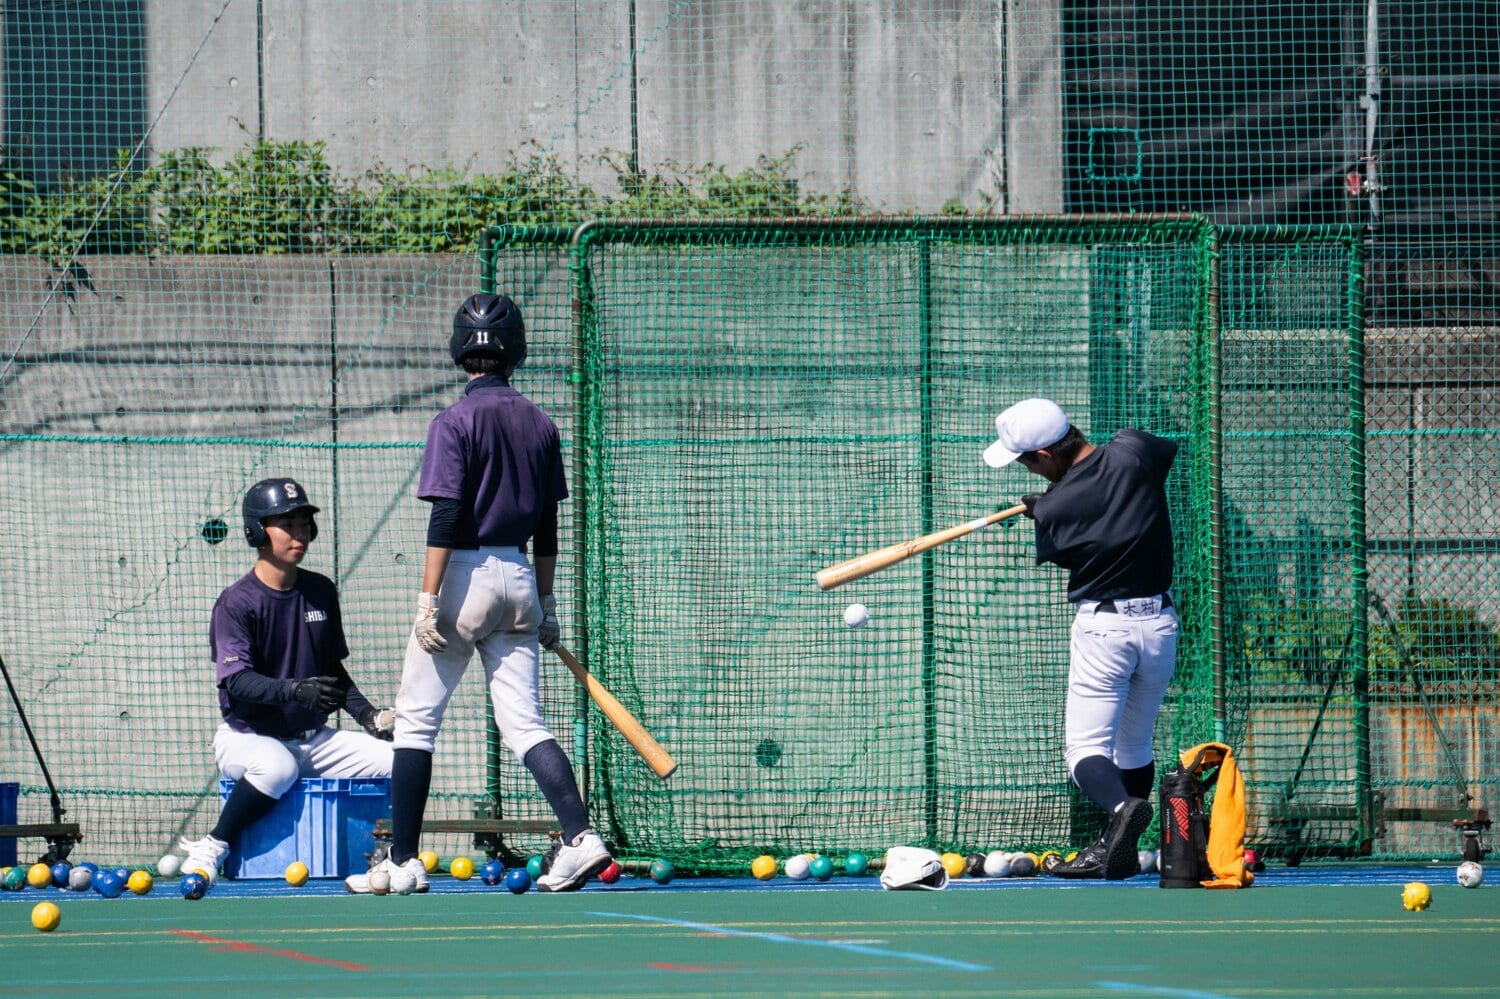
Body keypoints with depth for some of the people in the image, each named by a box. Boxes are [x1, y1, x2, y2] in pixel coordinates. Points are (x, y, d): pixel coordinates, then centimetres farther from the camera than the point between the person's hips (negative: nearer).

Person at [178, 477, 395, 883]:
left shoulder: (320, 592, 10)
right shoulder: (236, 602, -10)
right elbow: (237, 682, -21)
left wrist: (367, 714, 3)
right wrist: (295, 690, -38)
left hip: (314, 739, 6)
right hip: (249, 737, -6)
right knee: (278, 766, -41)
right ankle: (210, 851, -24)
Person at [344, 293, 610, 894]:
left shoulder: (456, 422, -10)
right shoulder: (540, 425, 8)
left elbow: (445, 519, -16)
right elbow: (547, 526, 14)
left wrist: (429, 601, -16)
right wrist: (545, 605, 20)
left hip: (466, 574, -5)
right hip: (519, 578, 5)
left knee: (416, 720, 2)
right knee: (523, 723, 5)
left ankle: (402, 862, 1)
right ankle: (580, 838, -11)